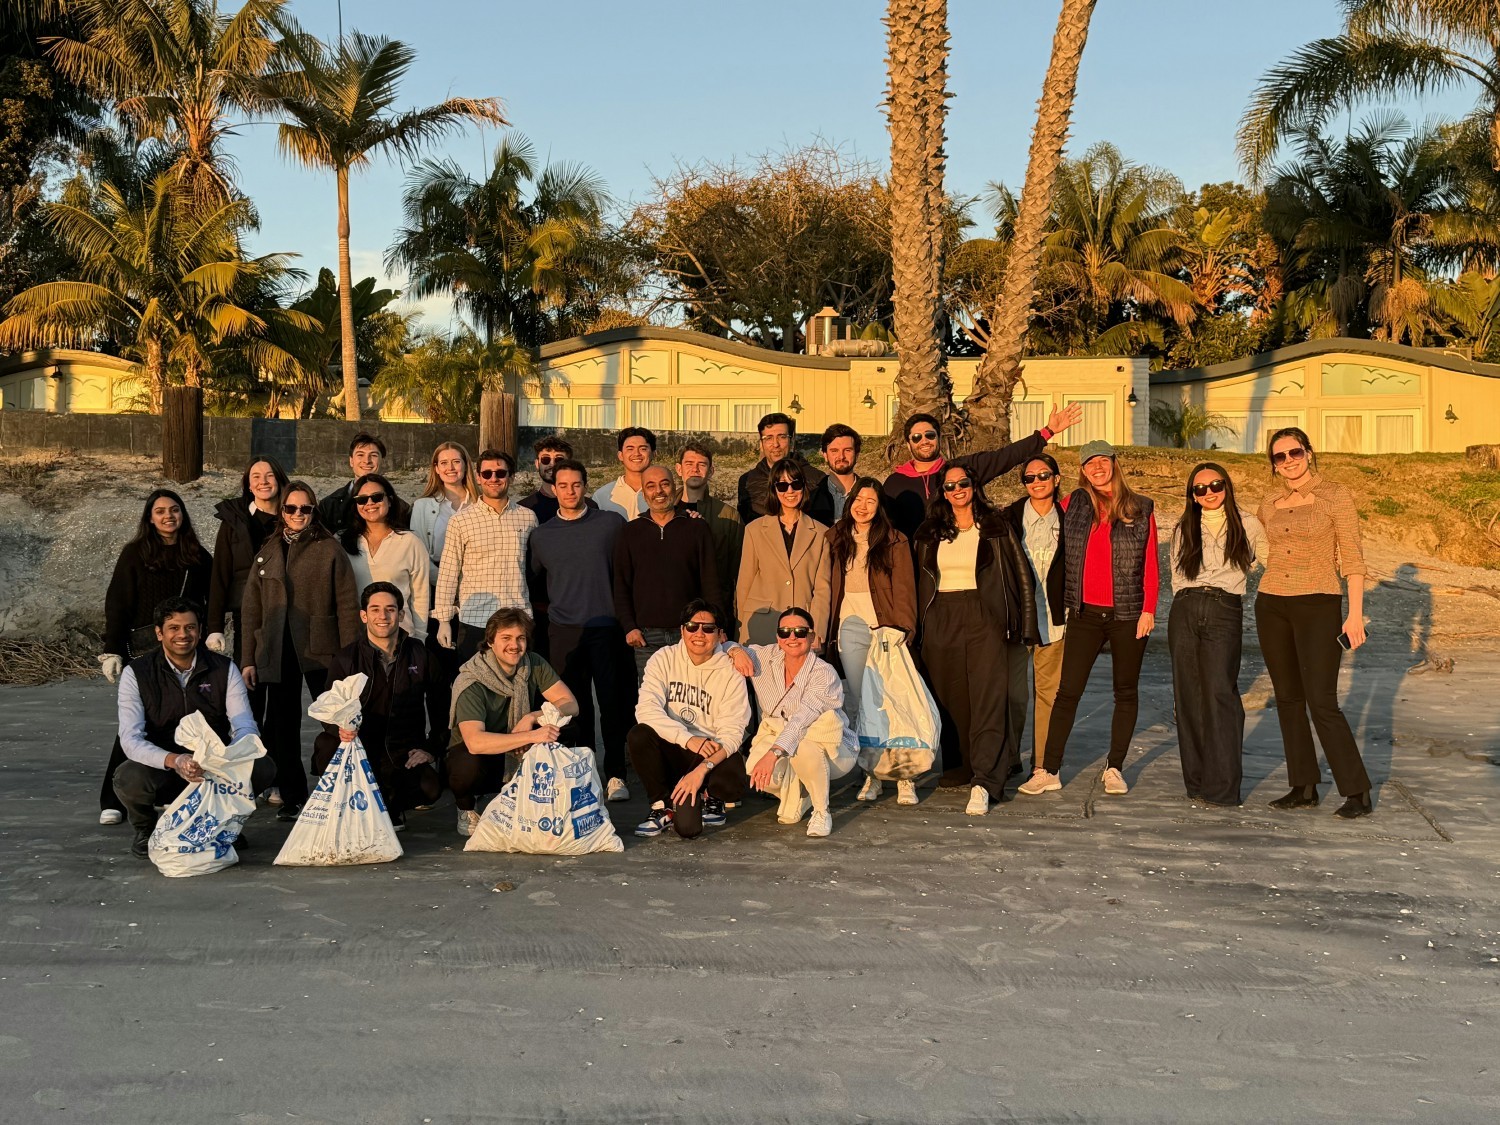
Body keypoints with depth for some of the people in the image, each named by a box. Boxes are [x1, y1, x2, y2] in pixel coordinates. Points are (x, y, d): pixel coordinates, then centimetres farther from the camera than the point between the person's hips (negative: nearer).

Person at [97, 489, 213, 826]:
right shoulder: (135, 554, 2)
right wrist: (112, 650, -7)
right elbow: (117, 605, 0)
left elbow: (211, 601, 16)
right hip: (145, 649, -3)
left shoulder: (197, 556, 11)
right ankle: (113, 801, 1)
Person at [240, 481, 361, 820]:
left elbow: (347, 603, -3)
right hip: (277, 652, 4)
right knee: (283, 725, 7)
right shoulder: (267, 552, 12)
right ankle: (291, 796, 17)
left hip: (321, 651, -4)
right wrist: (247, 658, 7)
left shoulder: (329, 549, 0)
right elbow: (252, 608, 12)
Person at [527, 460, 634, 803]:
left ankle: (615, 775, 3)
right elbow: (536, 581, 24)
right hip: (565, 632, 2)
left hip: (607, 627, -2)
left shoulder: (612, 523, 3)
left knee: (613, 704, -3)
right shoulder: (541, 535, 10)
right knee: (575, 707, 4)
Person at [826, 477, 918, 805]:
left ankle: (904, 776, -1)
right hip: (850, 627, 3)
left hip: (885, 627, -3)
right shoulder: (836, 538, 12)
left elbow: (904, 589, -2)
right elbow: (830, 586, 14)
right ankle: (871, 773, 8)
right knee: (857, 704, 1)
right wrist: (829, 630, 8)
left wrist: (901, 628, -13)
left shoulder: (894, 541, 1)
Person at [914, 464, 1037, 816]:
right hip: (942, 622, 4)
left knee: (988, 699, -10)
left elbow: (1021, 574, 2)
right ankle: (963, 765, 18)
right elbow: (922, 582, 19)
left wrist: (1021, 625, -4)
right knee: (951, 699, 5)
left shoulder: (996, 527, 3)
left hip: (985, 619, -3)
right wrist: (920, 626, 12)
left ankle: (983, 782, -15)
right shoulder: (930, 533, 12)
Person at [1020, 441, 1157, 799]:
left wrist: (1148, 609, -5)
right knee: (1068, 691, -2)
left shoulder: (1140, 508, 3)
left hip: (1128, 614, 0)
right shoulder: (1073, 504, 5)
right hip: (1085, 612, 0)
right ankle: (1049, 771, 2)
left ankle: (1114, 768, 19)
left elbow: (1150, 564, 2)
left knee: (1126, 691, 8)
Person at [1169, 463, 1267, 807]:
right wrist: (1189, 604, 10)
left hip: (1225, 613, -3)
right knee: (1188, 694, -1)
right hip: (1185, 612, 3)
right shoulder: (1184, 529, 17)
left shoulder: (1247, 525, 10)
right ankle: (1196, 781, 6)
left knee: (1219, 691, -16)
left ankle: (1222, 785, -15)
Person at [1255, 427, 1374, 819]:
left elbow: (1352, 557, -8)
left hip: (1318, 606, -6)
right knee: (1288, 699, 7)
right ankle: (1303, 787, 15)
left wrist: (1355, 613, -13)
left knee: (1322, 702, -10)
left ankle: (1357, 792, 0)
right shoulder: (1269, 506, 10)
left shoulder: (1334, 495, -5)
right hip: (1271, 605, 6)